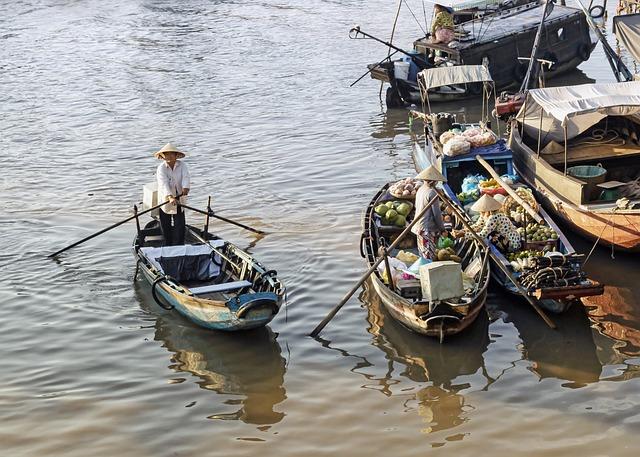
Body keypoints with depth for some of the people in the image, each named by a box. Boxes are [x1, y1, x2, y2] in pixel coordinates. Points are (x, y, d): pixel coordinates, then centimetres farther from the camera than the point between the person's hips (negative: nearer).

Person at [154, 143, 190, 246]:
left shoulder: (182, 165, -4)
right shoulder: (161, 168, -12)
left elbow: (186, 177, -21)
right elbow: (164, 184, -26)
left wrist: (185, 188, -43)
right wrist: (170, 197, -42)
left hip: (179, 199, 1)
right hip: (165, 200, -1)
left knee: (180, 225, -1)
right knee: (166, 226, 7)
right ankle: (167, 248, 20)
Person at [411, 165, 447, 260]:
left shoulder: (420, 189, 7)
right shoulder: (432, 192, -19)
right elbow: (436, 213, -17)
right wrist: (442, 228, -6)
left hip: (419, 226, 9)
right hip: (428, 228, -9)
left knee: (423, 254, 15)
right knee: (430, 256, -3)